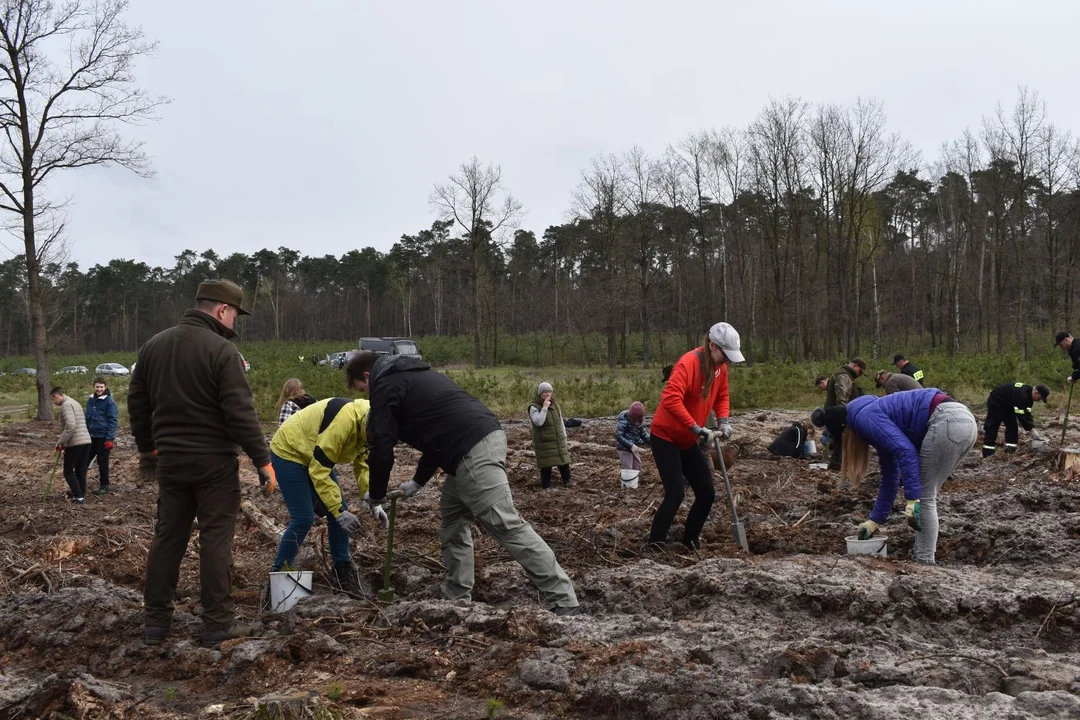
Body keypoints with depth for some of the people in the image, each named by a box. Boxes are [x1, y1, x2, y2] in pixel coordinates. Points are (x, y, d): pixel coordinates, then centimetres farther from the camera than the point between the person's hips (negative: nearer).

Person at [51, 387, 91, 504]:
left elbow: (70, 426, -23)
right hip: (86, 441, 9)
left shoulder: (66, 405, -10)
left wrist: (61, 442, -15)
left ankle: (79, 496, -7)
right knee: (81, 472, 11)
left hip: (75, 443, -9)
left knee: (68, 472, 0)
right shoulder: (74, 402, 21)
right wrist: (64, 442, 21)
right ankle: (81, 495, 12)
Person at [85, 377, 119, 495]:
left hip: (103, 438, -6)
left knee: (102, 463, 3)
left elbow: (113, 421, -12)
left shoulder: (109, 401, -10)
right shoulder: (91, 400, 8)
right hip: (91, 436, 6)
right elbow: (87, 418, 18)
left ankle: (104, 486, 14)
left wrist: (109, 439, -16)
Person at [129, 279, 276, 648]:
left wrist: (148, 448, 27)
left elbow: (137, 403, 16)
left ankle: (156, 621, 19)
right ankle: (217, 623, 6)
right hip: (214, 461, -6)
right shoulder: (221, 350, -14)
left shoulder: (153, 345, 9)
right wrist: (263, 459, -12)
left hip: (170, 459, 6)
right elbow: (241, 413, -18)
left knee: (167, 537, 13)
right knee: (215, 540, 0)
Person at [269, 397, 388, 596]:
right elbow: (319, 472, -33)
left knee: (338, 514, 2)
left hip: (315, 457, 9)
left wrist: (375, 504, -15)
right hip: (288, 452, -9)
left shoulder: (366, 424, -7)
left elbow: (363, 466, -3)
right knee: (303, 518, -12)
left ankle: (343, 573, 13)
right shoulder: (343, 420, -36)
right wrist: (339, 511, -30)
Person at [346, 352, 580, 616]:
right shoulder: (413, 375, 32)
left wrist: (376, 495, 16)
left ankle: (564, 602, -12)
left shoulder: (386, 385, 4)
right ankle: (457, 597, 25)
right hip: (485, 435, 10)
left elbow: (382, 449, 0)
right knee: (453, 516, 21)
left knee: (507, 525, -11)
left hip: (473, 450, -10)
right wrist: (418, 481, 37)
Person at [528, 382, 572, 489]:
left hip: (559, 442, 5)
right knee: (546, 466, -4)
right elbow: (538, 422, -26)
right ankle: (546, 486, 7)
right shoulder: (534, 407, -10)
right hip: (544, 443, -5)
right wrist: (544, 407, -25)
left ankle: (567, 481, 24)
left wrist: (564, 438, 15)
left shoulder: (555, 405, 8)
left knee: (564, 462, 8)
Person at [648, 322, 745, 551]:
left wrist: (724, 421, -4)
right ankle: (654, 545, -4)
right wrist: (697, 429, -35)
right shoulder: (689, 363, -25)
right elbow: (671, 399, -36)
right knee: (675, 493, -15)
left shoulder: (720, 367, 2)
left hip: (688, 441, 8)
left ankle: (690, 540, 22)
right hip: (665, 437, -8)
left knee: (707, 493, 7)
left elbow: (722, 396, 15)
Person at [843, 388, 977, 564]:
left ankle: (925, 563, 5)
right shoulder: (880, 419, 27)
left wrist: (912, 499, -15)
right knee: (925, 495, 15)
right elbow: (890, 478, 33)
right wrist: (875, 520, 38)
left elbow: (905, 451, -14)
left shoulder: (865, 418, 0)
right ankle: (922, 559, 17)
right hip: (965, 421, 10)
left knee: (923, 496, 1)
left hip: (948, 421, -10)